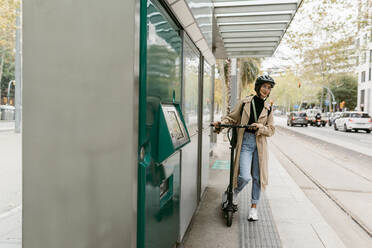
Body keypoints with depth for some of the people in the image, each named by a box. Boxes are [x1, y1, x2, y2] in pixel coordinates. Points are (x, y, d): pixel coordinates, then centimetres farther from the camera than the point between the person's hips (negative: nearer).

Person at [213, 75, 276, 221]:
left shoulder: (268, 108, 9)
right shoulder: (245, 102, 3)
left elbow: (271, 130, 8)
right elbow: (232, 118, 8)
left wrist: (260, 127, -12)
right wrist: (221, 123, -11)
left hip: (260, 144, 3)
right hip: (245, 142, -2)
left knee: (257, 176, 7)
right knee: (245, 177, -13)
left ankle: (254, 207, 24)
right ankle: (234, 192, 19)